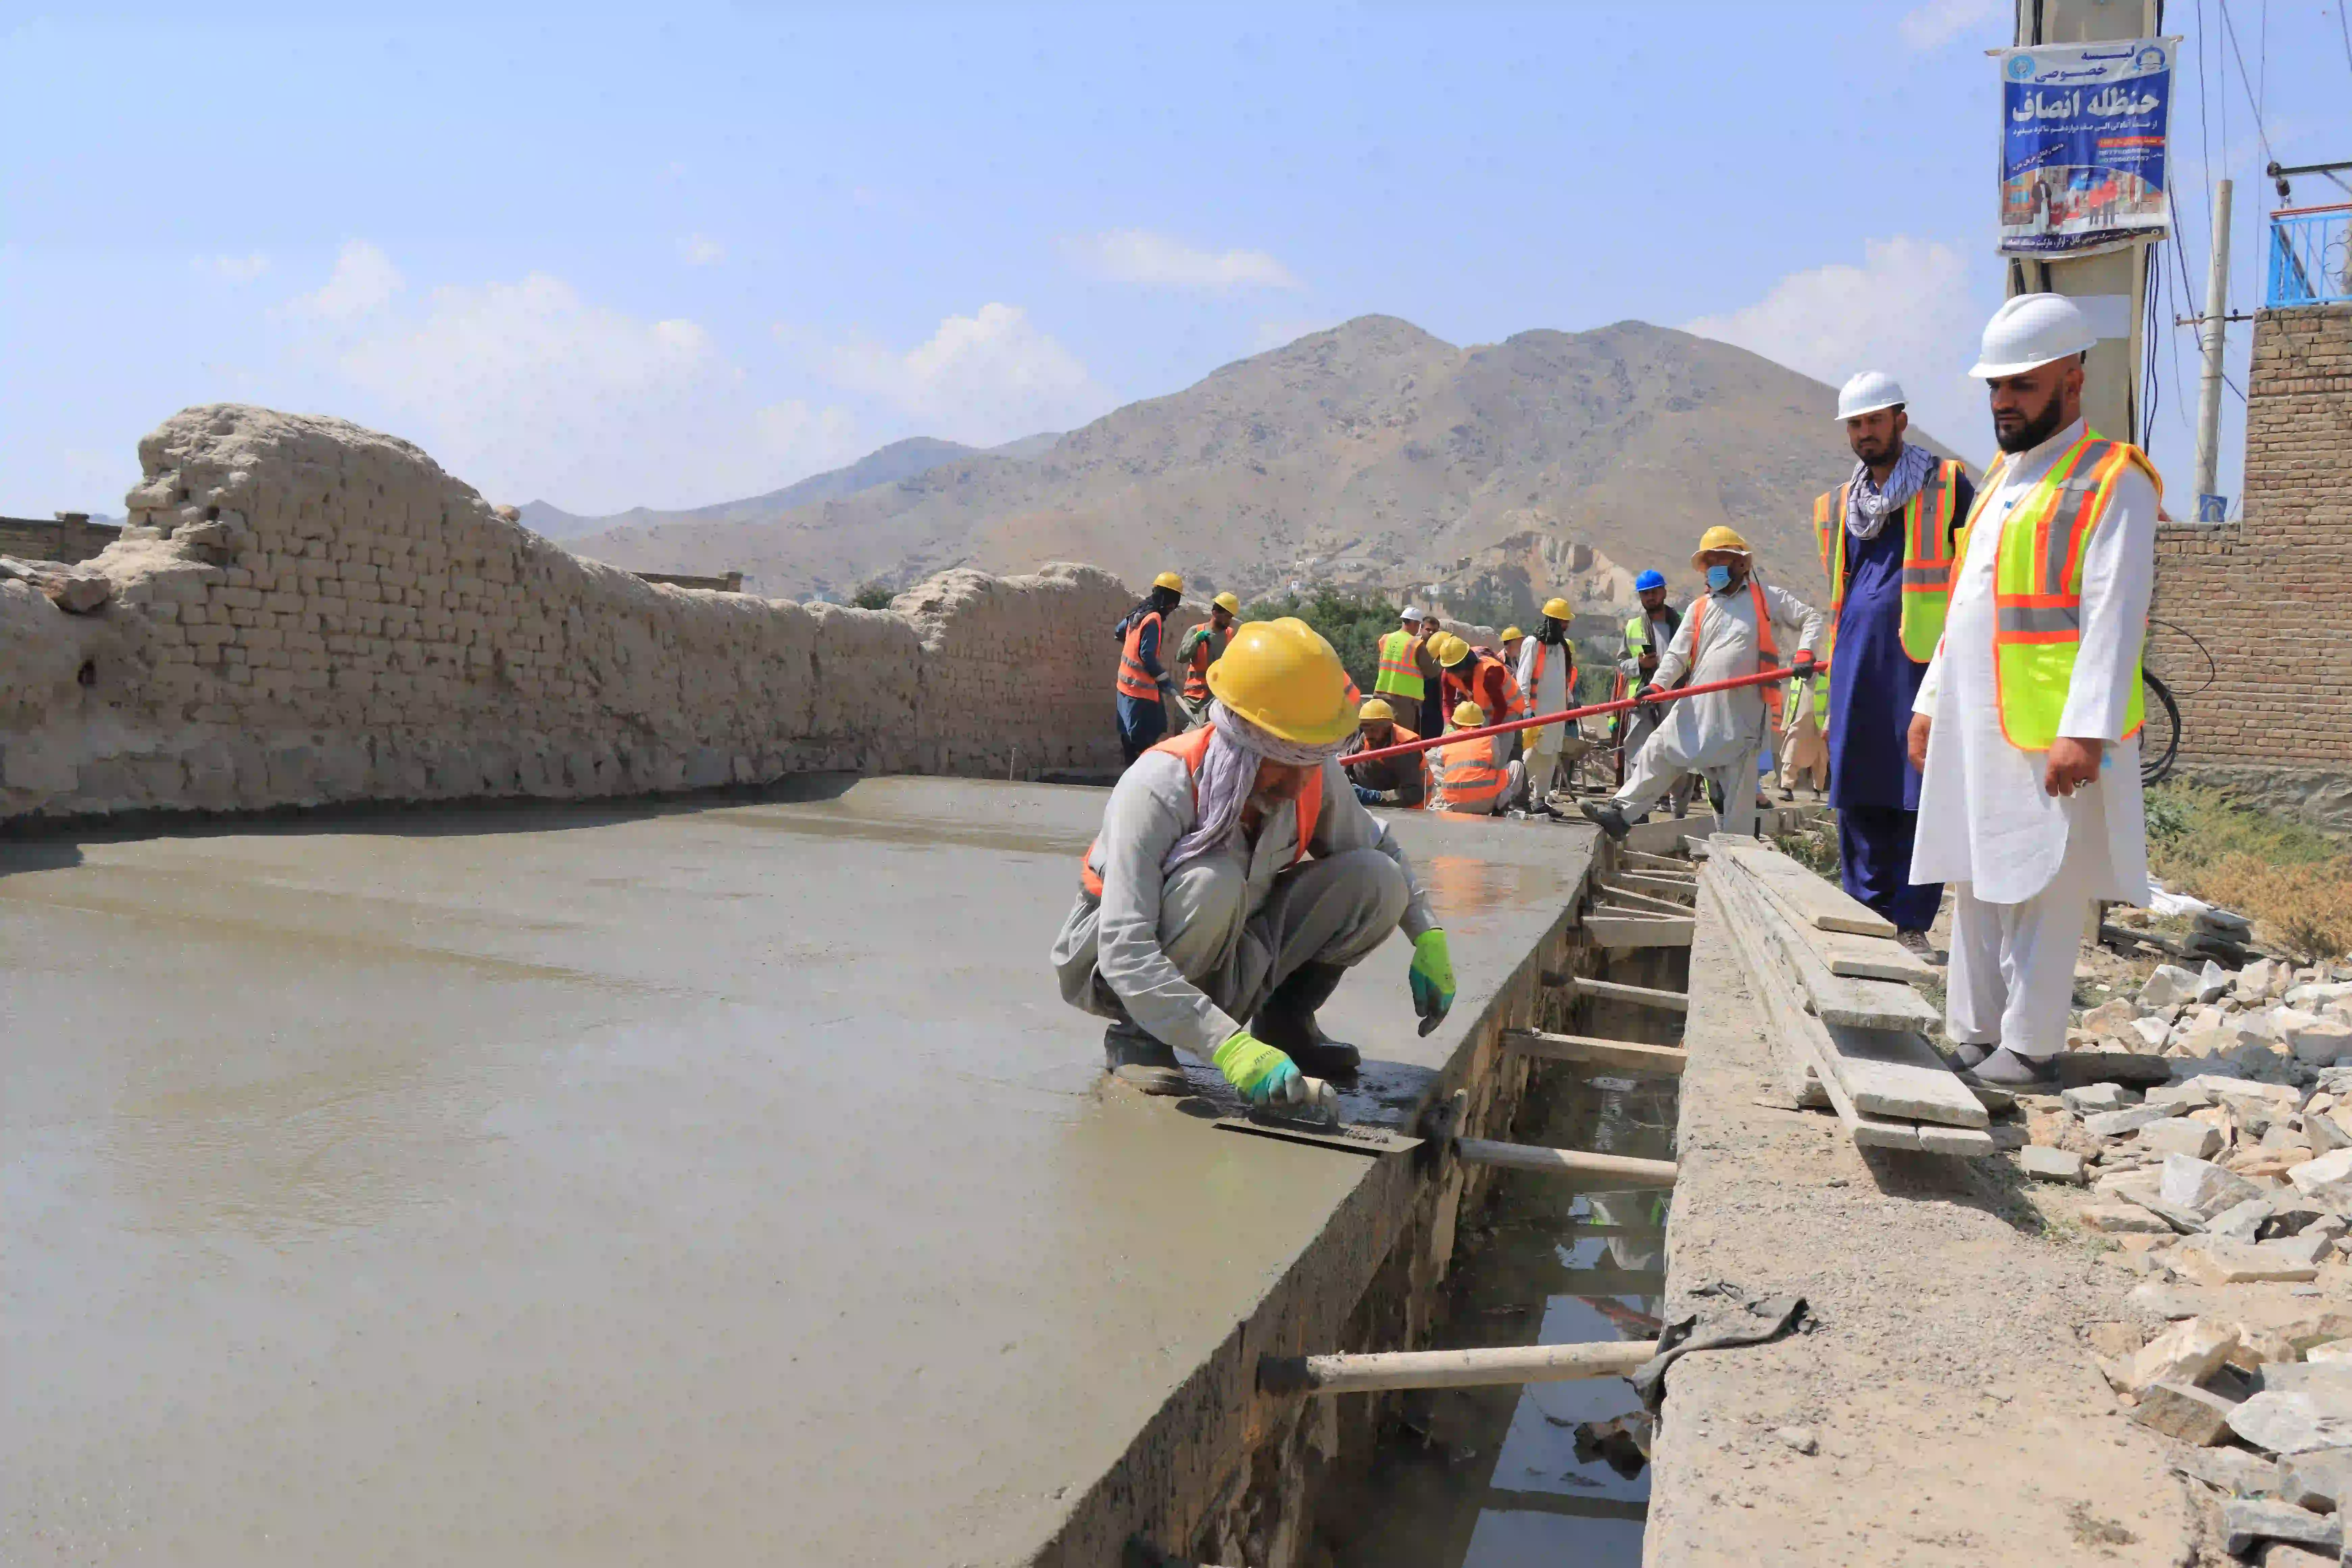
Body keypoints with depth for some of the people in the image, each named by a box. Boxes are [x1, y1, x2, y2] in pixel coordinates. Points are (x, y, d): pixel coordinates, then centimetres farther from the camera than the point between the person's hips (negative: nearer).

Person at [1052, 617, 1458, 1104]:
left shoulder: (1318, 777, -14)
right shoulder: (1158, 788, -33)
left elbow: (1377, 845, 7)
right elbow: (1125, 953, -40)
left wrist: (1427, 934, -8)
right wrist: (1227, 1044, -48)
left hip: (1225, 962, 5)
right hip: (1111, 969, -5)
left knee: (1378, 881, -15)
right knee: (1212, 882, -38)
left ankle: (1282, 1020, 5)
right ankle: (1134, 1035, -15)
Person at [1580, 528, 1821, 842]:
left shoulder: (1767, 598, 7)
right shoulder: (1699, 608, 14)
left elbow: (1811, 618, 10)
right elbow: (1677, 653, 5)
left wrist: (1804, 654, -8)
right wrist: (1658, 684, -12)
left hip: (1742, 712, -3)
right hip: (1699, 707, 3)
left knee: (1739, 786, 1)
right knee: (1658, 753, -1)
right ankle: (1621, 814, 4)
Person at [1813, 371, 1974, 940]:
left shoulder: (1947, 486, 4)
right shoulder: (1836, 505, 18)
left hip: (1920, 660, -5)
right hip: (1854, 667, 5)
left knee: (1919, 796, -4)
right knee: (1857, 797, 6)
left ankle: (1912, 922, 3)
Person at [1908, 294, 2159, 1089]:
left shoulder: (2114, 482, -7)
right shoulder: (2001, 477, 18)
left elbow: (2114, 619, -15)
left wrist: (2086, 730, -22)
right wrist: (1931, 703, 18)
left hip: (2048, 734, -8)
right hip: (1972, 727, 8)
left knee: (2040, 892, -3)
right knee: (1976, 883, 12)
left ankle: (2029, 1050, 5)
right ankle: (1972, 1036, 21)